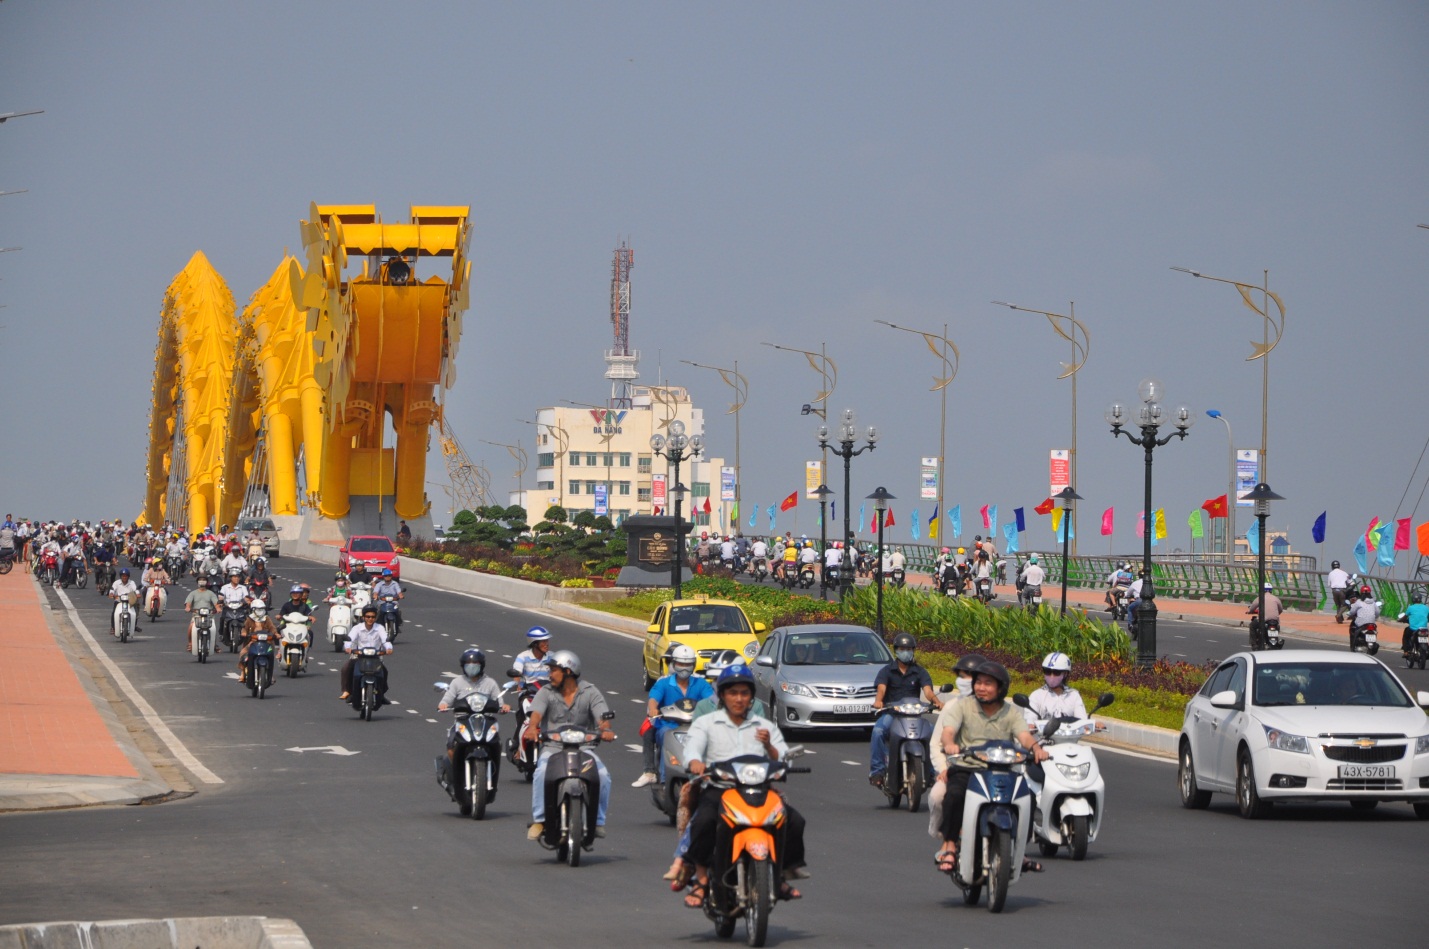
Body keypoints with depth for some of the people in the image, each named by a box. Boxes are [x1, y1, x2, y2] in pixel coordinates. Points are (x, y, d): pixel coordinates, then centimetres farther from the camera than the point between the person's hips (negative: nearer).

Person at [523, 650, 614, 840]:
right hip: (553, 747, 0)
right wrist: (532, 728, -35)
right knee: (541, 773, -31)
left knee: (603, 776, -25)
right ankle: (539, 820, -23)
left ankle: (598, 821, -6)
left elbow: (602, 715, -10)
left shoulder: (590, 692, 5)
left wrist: (605, 730, -34)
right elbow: (536, 712, -11)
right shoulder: (546, 693, 8)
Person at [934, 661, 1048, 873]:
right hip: (965, 769, -2)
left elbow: (1024, 736, -7)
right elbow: (947, 731, -9)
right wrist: (949, 743, -34)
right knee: (954, 794, -34)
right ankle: (949, 846, -23)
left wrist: (1035, 747, -32)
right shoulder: (962, 706, 7)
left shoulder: (1012, 712, 10)